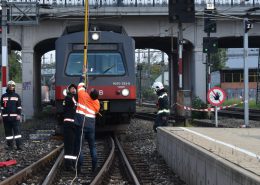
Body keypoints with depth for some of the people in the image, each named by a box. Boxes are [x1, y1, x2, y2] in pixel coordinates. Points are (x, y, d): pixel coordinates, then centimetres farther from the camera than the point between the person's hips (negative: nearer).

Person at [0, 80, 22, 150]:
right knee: (8, 131, 5)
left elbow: (19, 106, 4)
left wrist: (19, 114, -5)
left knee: (17, 130, -7)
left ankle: (18, 145, -7)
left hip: (15, 117, -2)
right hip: (6, 117, 2)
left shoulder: (17, 96, 6)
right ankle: (10, 145, 11)